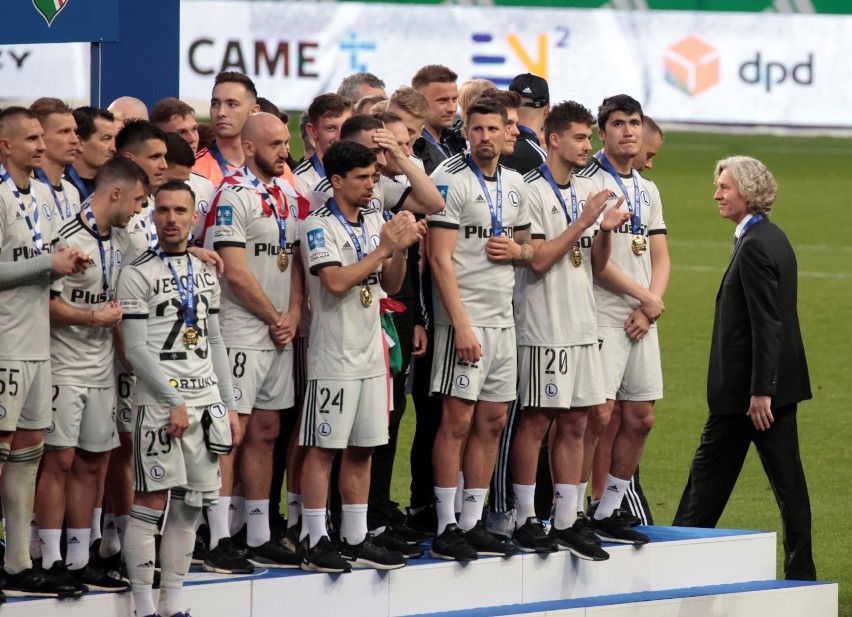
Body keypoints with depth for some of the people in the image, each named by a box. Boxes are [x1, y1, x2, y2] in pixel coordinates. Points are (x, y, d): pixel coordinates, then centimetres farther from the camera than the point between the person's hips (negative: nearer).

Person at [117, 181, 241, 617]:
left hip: (207, 402, 6)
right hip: (160, 404, -6)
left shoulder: (205, 272, 15)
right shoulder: (138, 274, -4)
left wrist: (229, 405, 14)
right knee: (150, 504, -7)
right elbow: (136, 350, -9)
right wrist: (175, 403, -13)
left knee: (189, 507, 6)